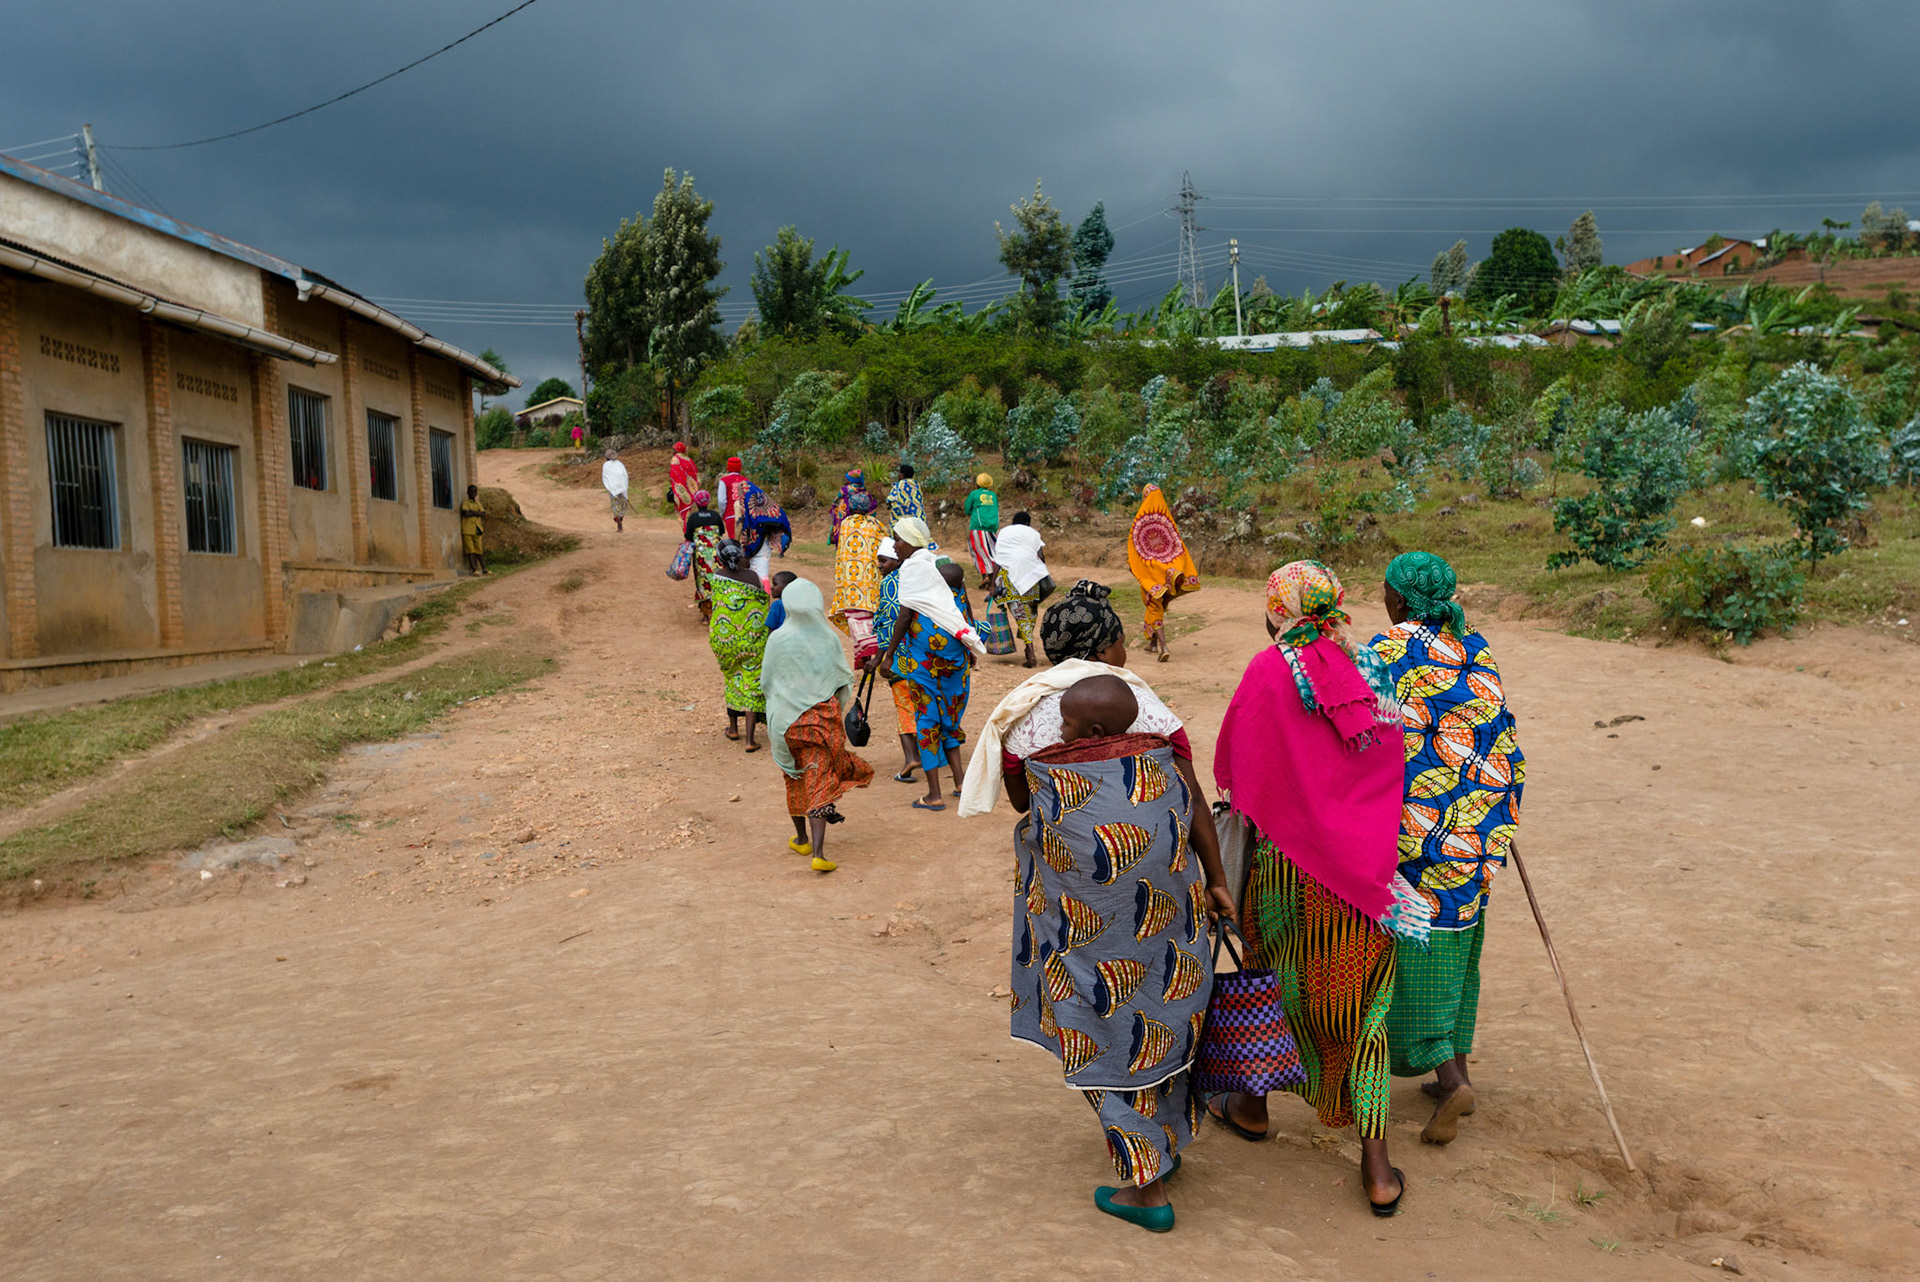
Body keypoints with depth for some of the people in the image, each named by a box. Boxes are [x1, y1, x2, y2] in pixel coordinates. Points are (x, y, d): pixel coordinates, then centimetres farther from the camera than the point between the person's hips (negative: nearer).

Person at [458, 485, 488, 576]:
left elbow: (483, 514, 3)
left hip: (477, 530, 4)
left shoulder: (478, 503, 19)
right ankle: (474, 569, -9)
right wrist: (477, 513, -2)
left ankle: (484, 568, 9)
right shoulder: (465, 502, 2)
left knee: (479, 551, 6)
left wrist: (472, 512, -10)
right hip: (468, 530, -4)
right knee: (470, 551, -6)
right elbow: (466, 513, -15)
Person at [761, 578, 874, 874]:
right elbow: (844, 680, -1)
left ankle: (802, 839, 35)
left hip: (788, 717, 1)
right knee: (819, 782, -1)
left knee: (796, 778, 20)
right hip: (823, 717, -1)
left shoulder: (778, 640, -12)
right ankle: (818, 853, -11)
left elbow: (766, 682, -3)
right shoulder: (828, 639, -10)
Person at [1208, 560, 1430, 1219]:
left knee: (1275, 977, 19)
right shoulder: (1371, 671, -1)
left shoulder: (1269, 671, -11)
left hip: (1288, 861, -2)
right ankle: (1377, 1166, 9)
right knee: (1360, 1000, 9)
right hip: (1367, 866, 3)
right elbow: (1391, 765, 5)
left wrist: (1250, 823, 9)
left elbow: (1235, 770, -7)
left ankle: (1253, 1104, 39)